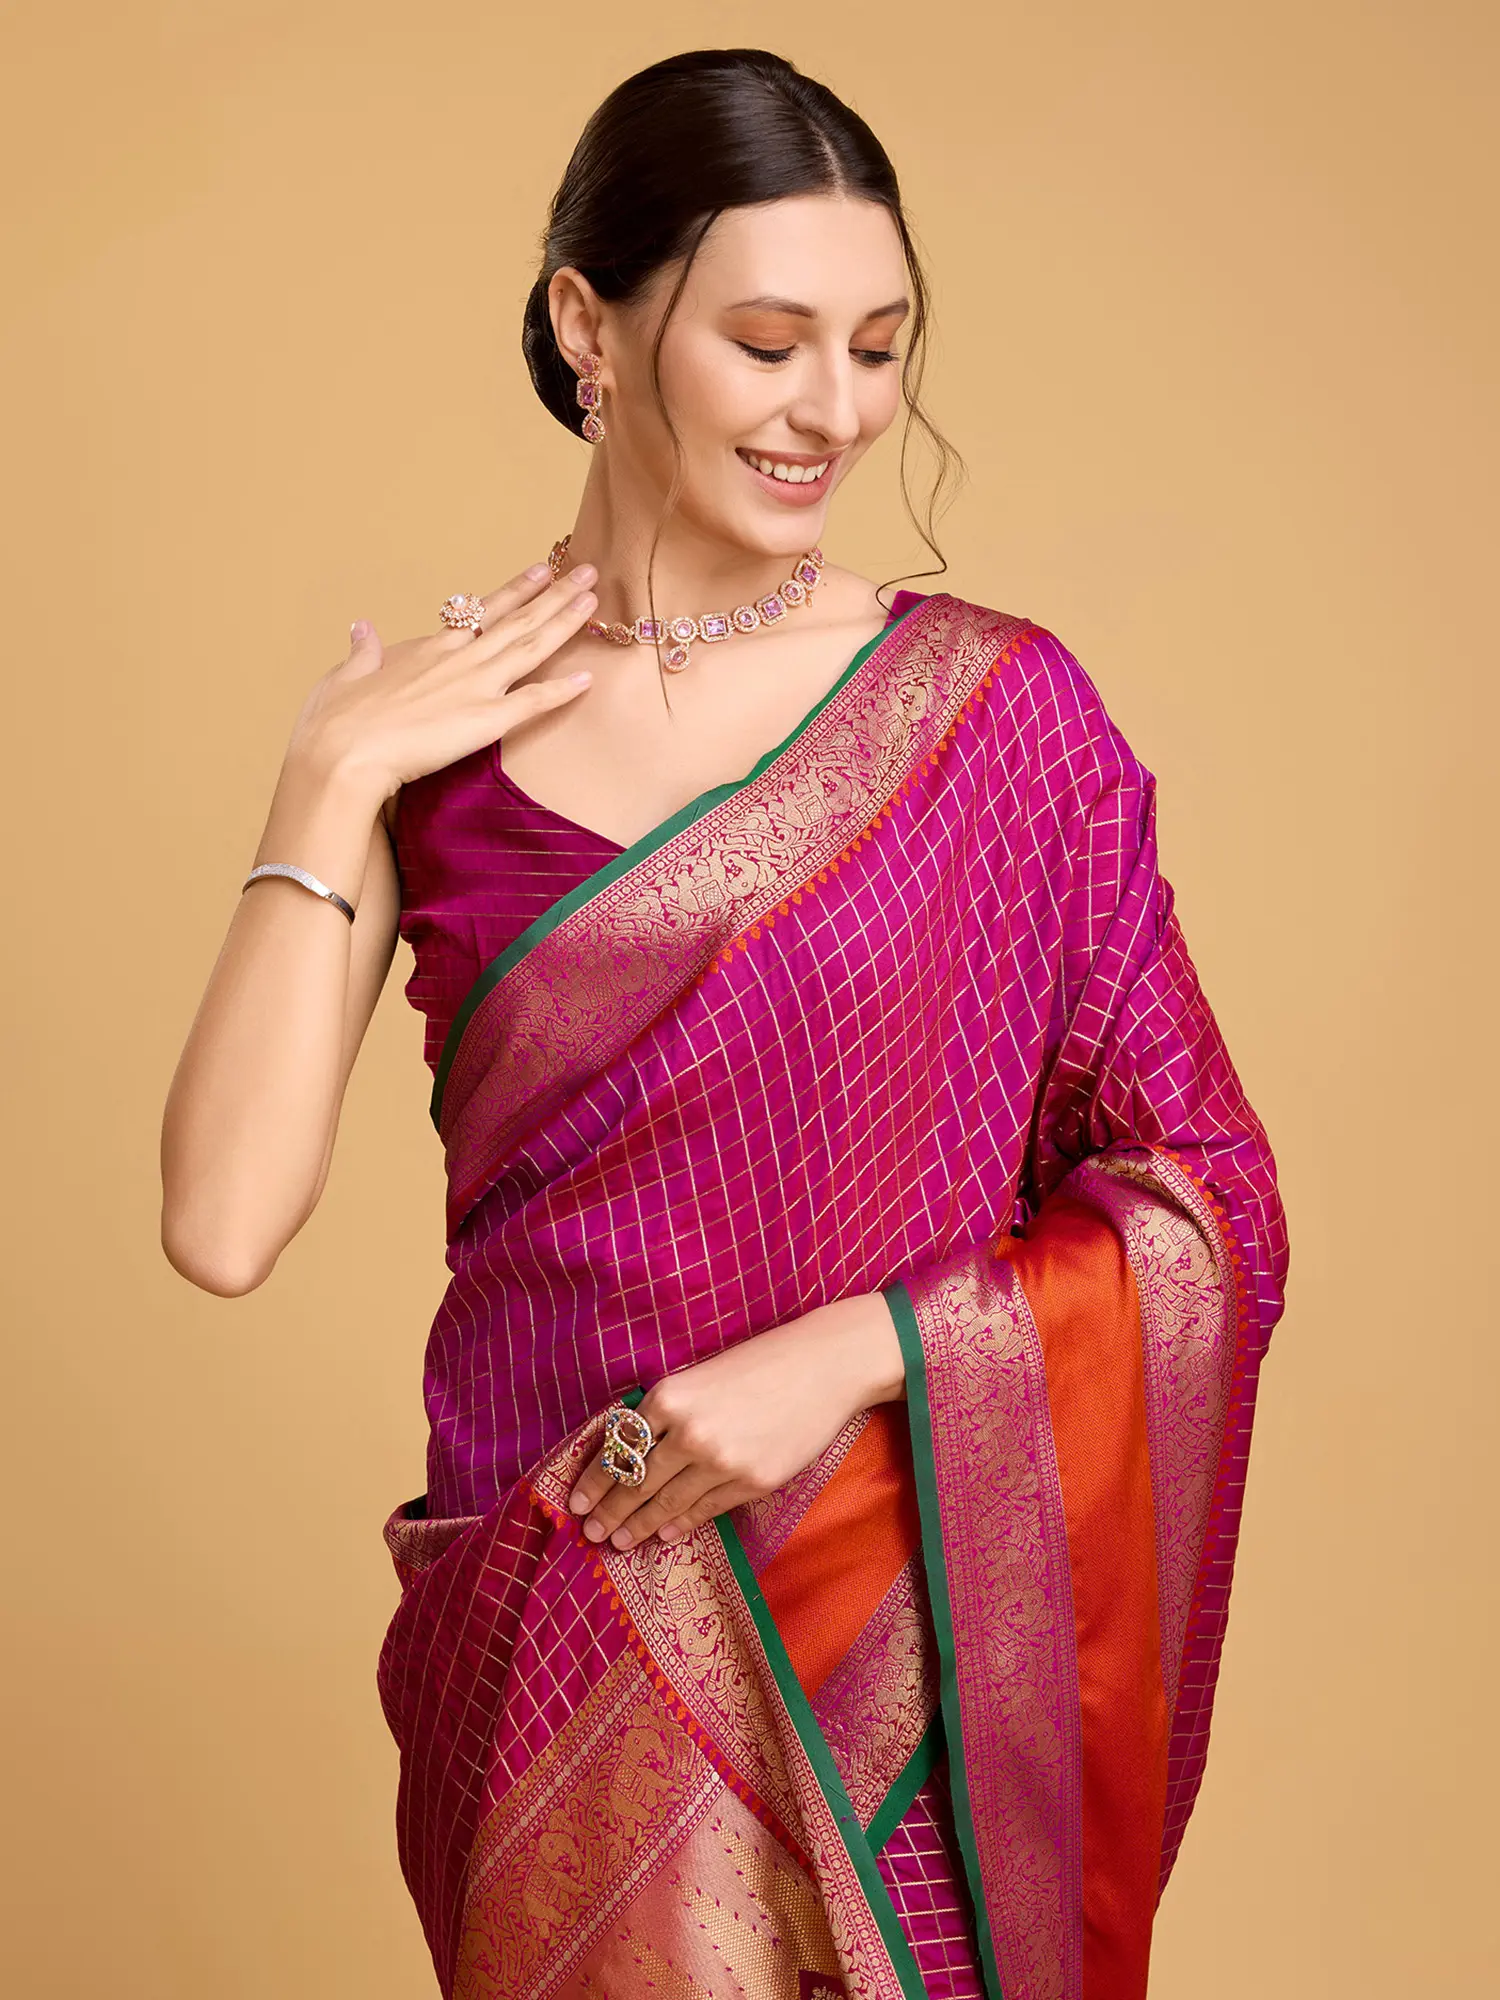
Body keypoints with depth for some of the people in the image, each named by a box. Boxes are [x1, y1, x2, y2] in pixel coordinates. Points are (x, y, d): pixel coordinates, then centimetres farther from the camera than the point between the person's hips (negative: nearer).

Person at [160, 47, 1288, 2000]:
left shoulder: (994, 708, -5)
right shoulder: (421, 733, -2)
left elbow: (1210, 1203, -5)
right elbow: (226, 1223, -12)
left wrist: (851, 1353, -17)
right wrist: (331, 785, -14)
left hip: (912, 1623, 0)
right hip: (564, 1631, 1)